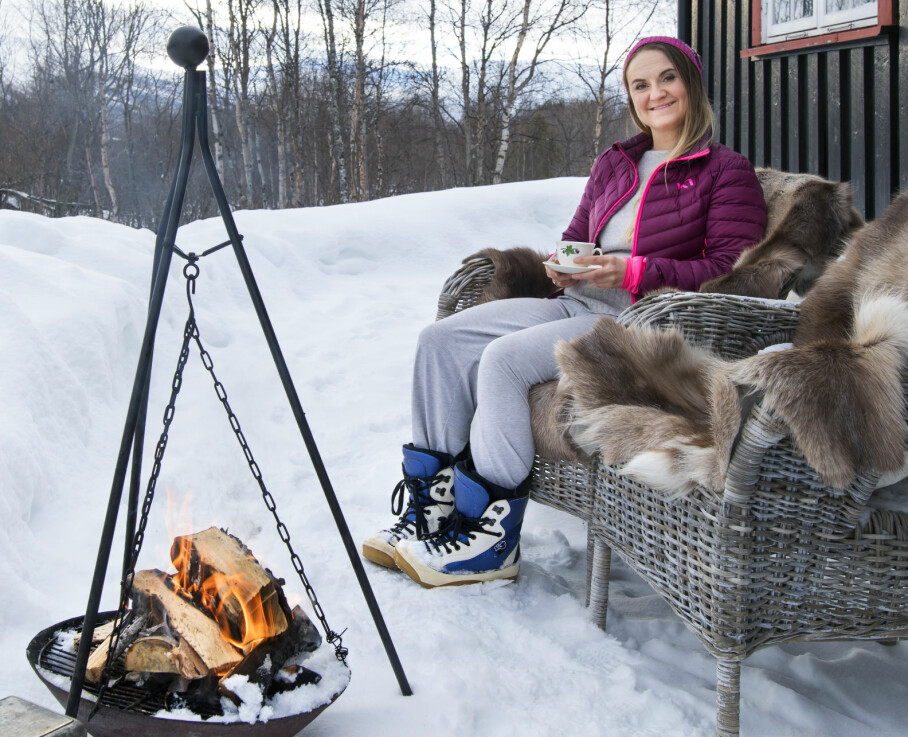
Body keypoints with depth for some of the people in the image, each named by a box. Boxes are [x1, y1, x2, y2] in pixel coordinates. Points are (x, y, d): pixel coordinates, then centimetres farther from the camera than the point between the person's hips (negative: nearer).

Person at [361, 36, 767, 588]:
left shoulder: (727, 171, 0)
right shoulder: (613, 164, 21)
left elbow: (734, 270, -9)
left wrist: (634, 271, -18)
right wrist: (563, 266, 3)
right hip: (578, 303, 8)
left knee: (505, 358, -29)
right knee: (442, 340, -10)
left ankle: (493, 543, -21)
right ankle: (432, 505, -10)